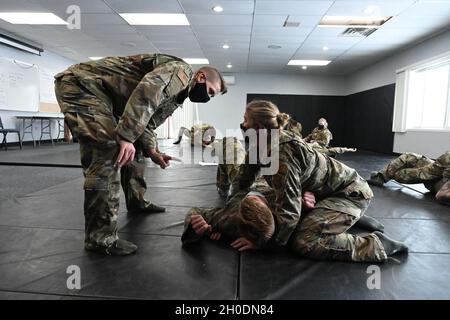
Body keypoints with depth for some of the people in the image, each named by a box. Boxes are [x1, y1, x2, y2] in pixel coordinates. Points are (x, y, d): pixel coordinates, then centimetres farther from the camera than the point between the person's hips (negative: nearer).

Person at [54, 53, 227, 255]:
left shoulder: (176, 96, 15)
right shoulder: (182, 71, -14)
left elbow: (146, 124, 15)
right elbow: (146, 91, -32)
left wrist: (152, 151, -1)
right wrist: (126, 137, -35)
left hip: (105, 98, 10)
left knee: (132, 149, 14)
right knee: (110, 152, -22)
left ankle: (136, 202, 30)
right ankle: (100, 238, -15)